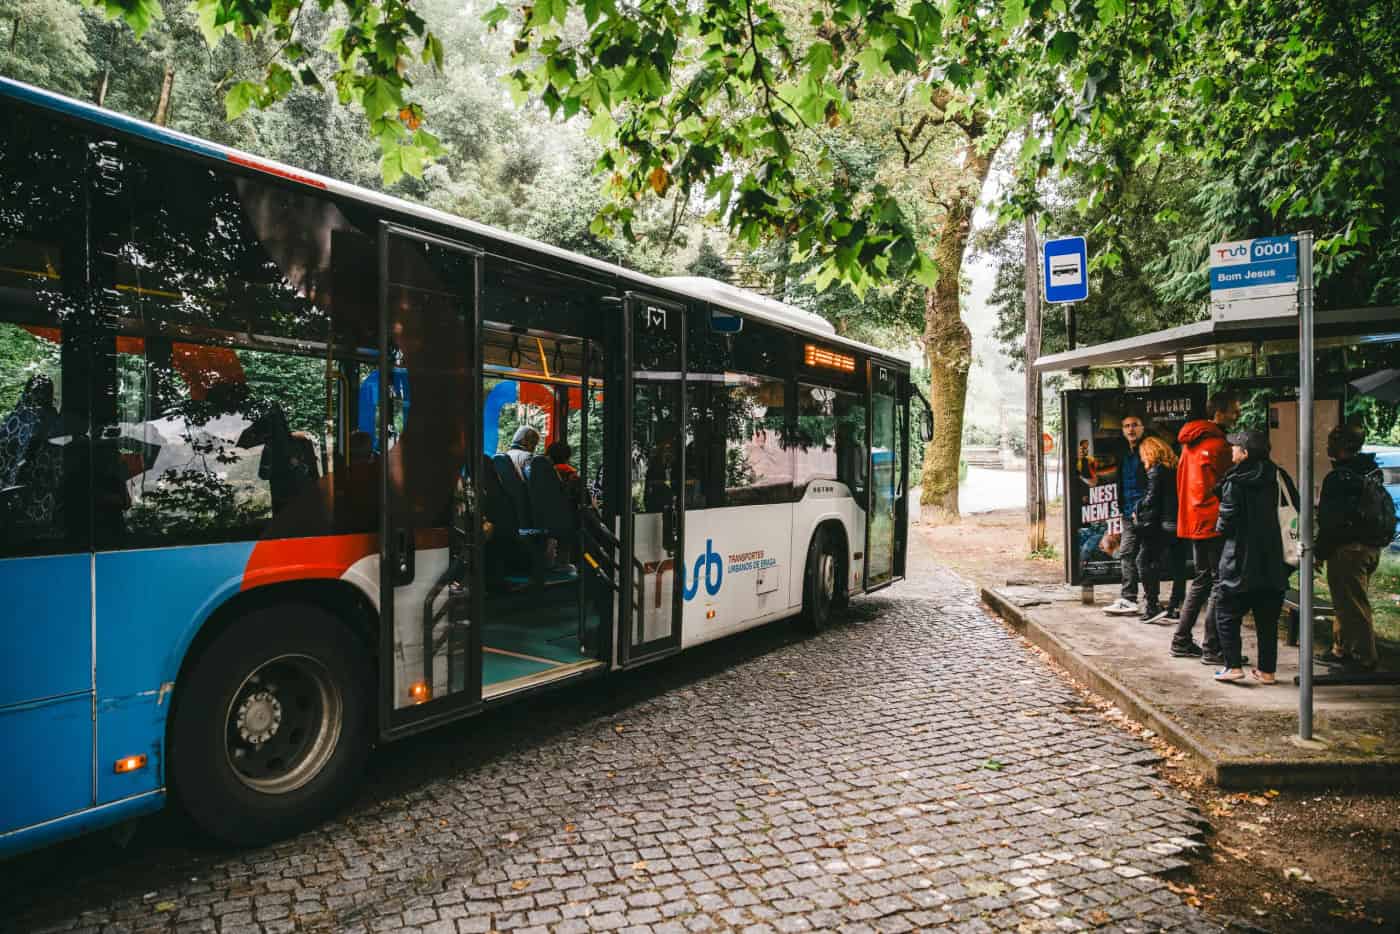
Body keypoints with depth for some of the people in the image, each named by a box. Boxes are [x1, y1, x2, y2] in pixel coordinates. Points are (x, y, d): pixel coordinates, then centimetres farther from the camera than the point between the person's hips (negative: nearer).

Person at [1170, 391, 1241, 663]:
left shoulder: (1191, 441, 13)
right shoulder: (1217, 444, -15)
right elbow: (1224, 486, -16)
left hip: (1193, 521, 9)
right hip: (1214, 522, -9)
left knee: (1202, 579, 17)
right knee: (1220, 583, -3)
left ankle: (1182, 641, 20)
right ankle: (1212, 648, -1)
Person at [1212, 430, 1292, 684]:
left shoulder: (1235, 482, -12)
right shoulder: (1279, 477, 3)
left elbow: (1225, 522, -13)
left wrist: (1220, 526, 7)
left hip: (1240, 561, -5)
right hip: (1274, 563, 5)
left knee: (1226, 613, 5)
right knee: (1267, 619, 12)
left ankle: (1233, 665, -2)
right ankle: (1267, 670, 15)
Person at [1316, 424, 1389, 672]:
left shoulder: (1339, 477, -17)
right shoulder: (1371, 472, 12)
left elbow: (1329, 520, -18)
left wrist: (1320, 551, -10)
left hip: (1347, 549, -10)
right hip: (1371, 546, 10)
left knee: (1353, 605, -2)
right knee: (1351, 602, 17)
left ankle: (1364, 658, 3)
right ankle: (1342, 650, 27)